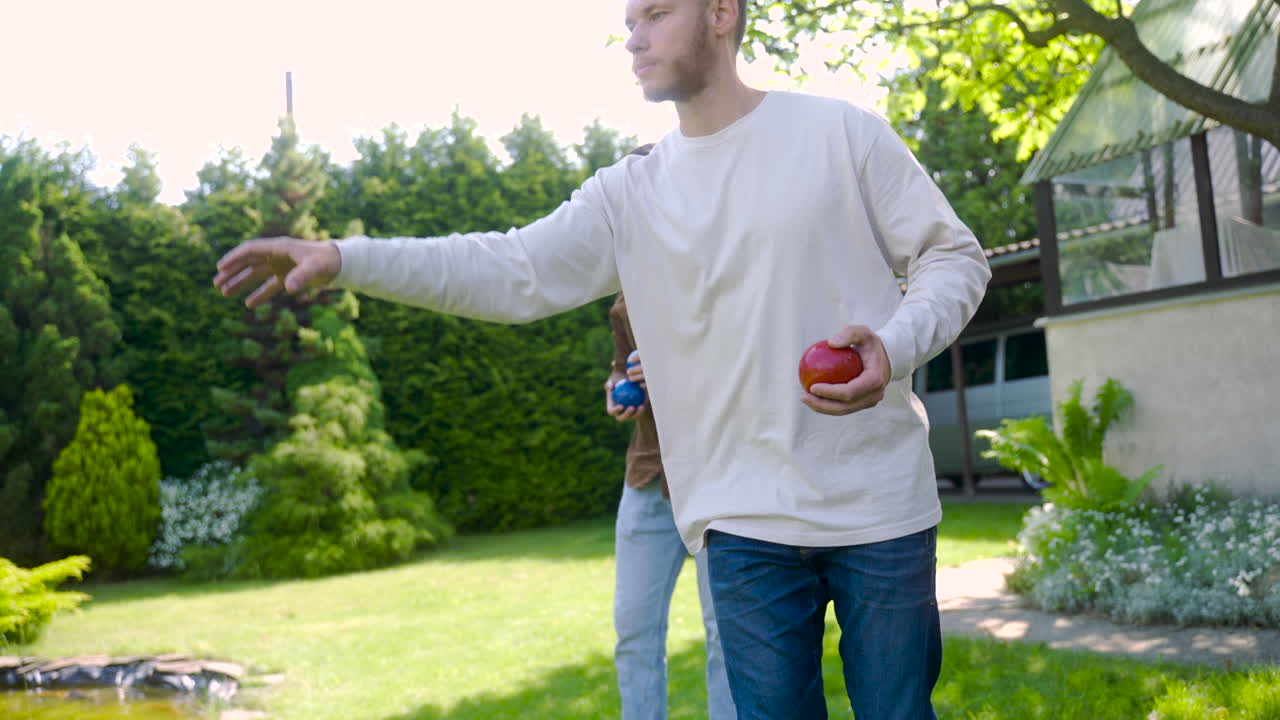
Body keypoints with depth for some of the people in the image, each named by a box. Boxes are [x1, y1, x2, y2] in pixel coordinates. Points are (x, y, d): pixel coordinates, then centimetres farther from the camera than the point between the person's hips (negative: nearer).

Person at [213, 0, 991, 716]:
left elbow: (954, 254, 2)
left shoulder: (842, 132, -1)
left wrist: (896, 345, -19)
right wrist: (347, 259, -15)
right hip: (746, 520, 2)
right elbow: (514, 272, -3)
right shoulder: (630, 195, 6)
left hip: (877, 505, -2)